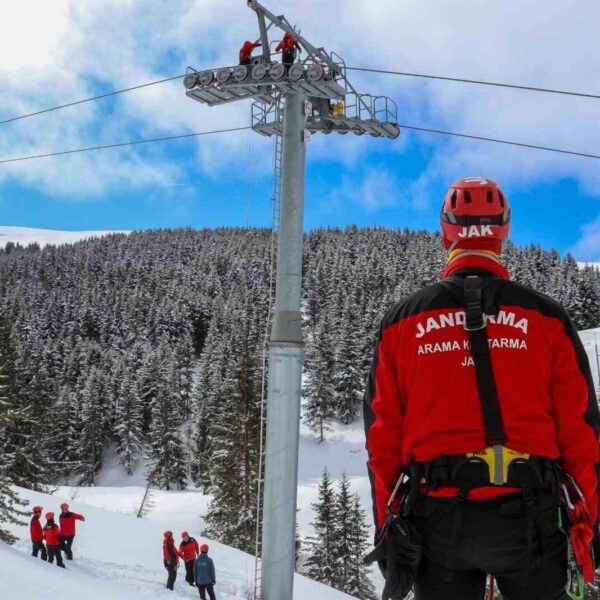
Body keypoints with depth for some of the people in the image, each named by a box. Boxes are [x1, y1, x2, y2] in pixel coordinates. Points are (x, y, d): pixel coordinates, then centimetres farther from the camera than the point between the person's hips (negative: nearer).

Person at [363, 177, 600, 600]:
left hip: (437, 517, 1)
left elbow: (383, 437, 3)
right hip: (529, 516, -1)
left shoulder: (402, 321, 4)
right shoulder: (546, 317, 1)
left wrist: (386, 532, 9)